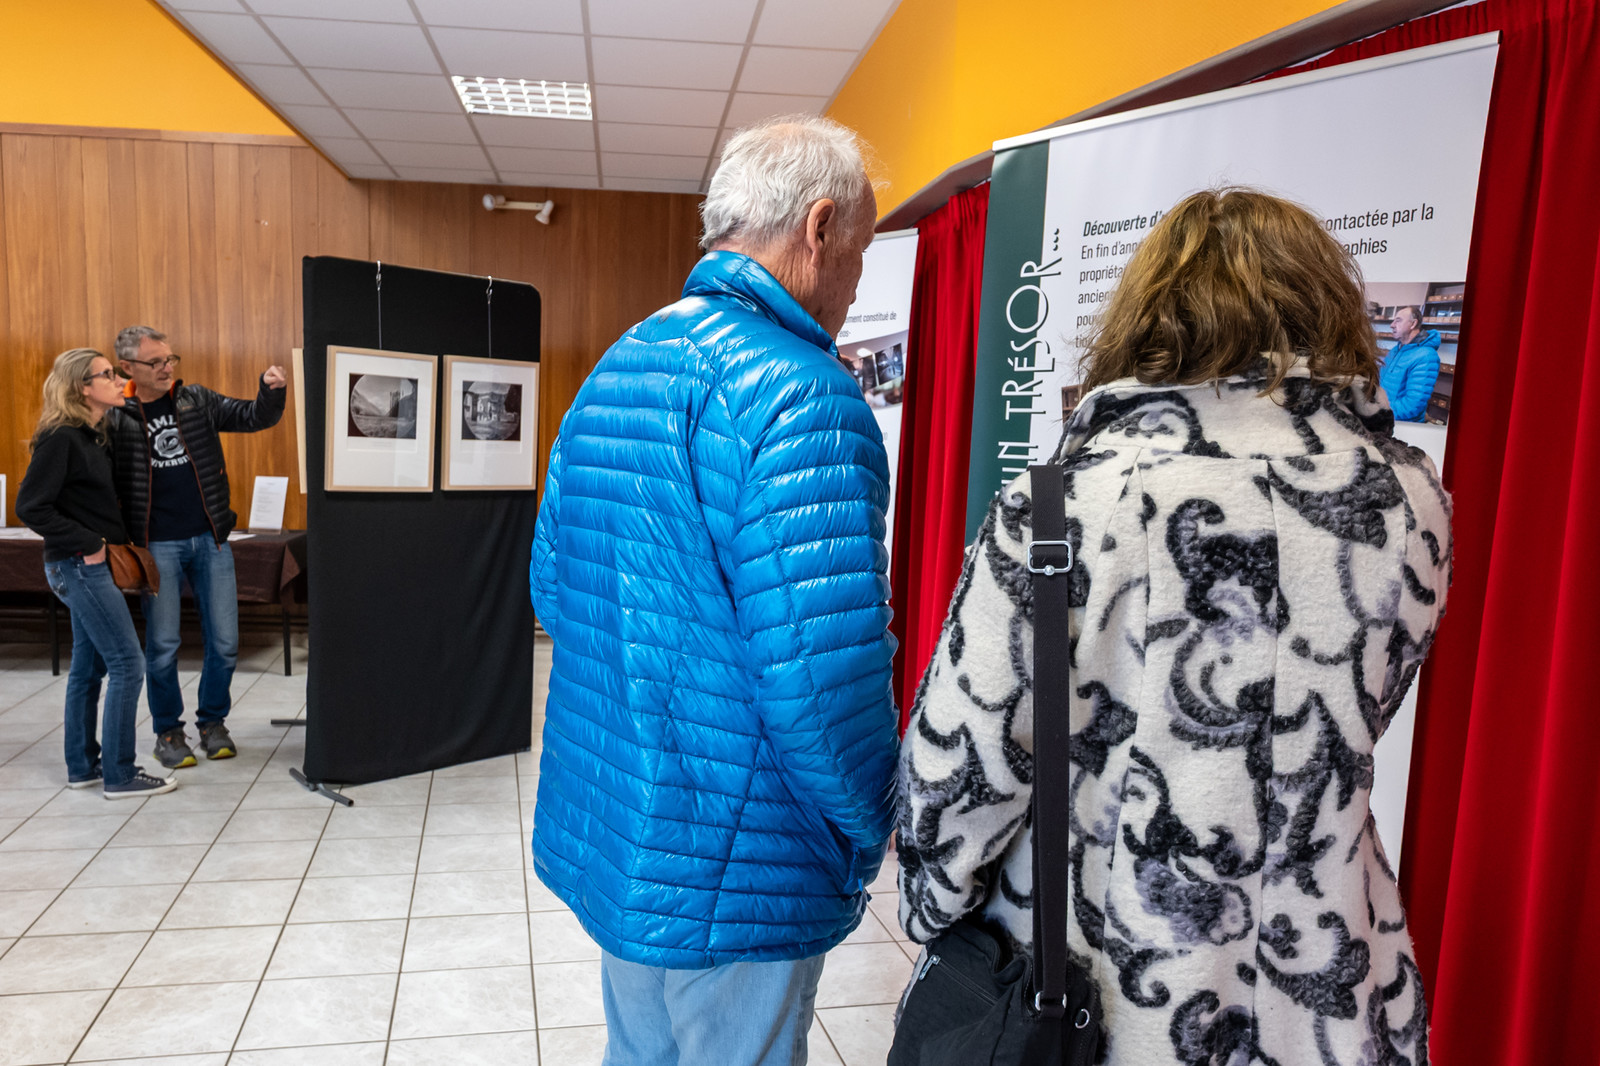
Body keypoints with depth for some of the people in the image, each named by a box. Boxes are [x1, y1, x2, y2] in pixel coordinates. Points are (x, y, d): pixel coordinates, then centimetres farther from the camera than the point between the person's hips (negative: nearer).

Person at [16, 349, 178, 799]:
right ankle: (119, 774, 0)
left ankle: (83, 766, 24)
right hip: (79, 566, -9)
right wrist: (87, 543, -18)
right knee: (128, 662, -7)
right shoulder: (60, 438, -15)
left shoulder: (92, 437, 11)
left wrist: (117, 541, 7)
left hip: (89, 566, 9)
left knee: (89, 666, 14)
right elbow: (30, 505, -19)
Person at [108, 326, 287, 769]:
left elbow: (255, 417, 3)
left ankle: (213, 721, 24)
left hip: (209, 539, 2)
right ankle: (168, 731, 22)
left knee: (224, 642, 5)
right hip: (157, 545, -2)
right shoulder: (115, 419, -4)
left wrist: (271, 391, -18)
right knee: (162, 645, 4)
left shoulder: (197, 400, 4)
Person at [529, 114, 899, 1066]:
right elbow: (823, 675, -28)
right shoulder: (800, 391, -23)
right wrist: (870, 834, -10)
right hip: (734, 880, -8)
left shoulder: (612, 371, 7)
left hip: (609, 830, 9)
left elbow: (553, 586, 13)